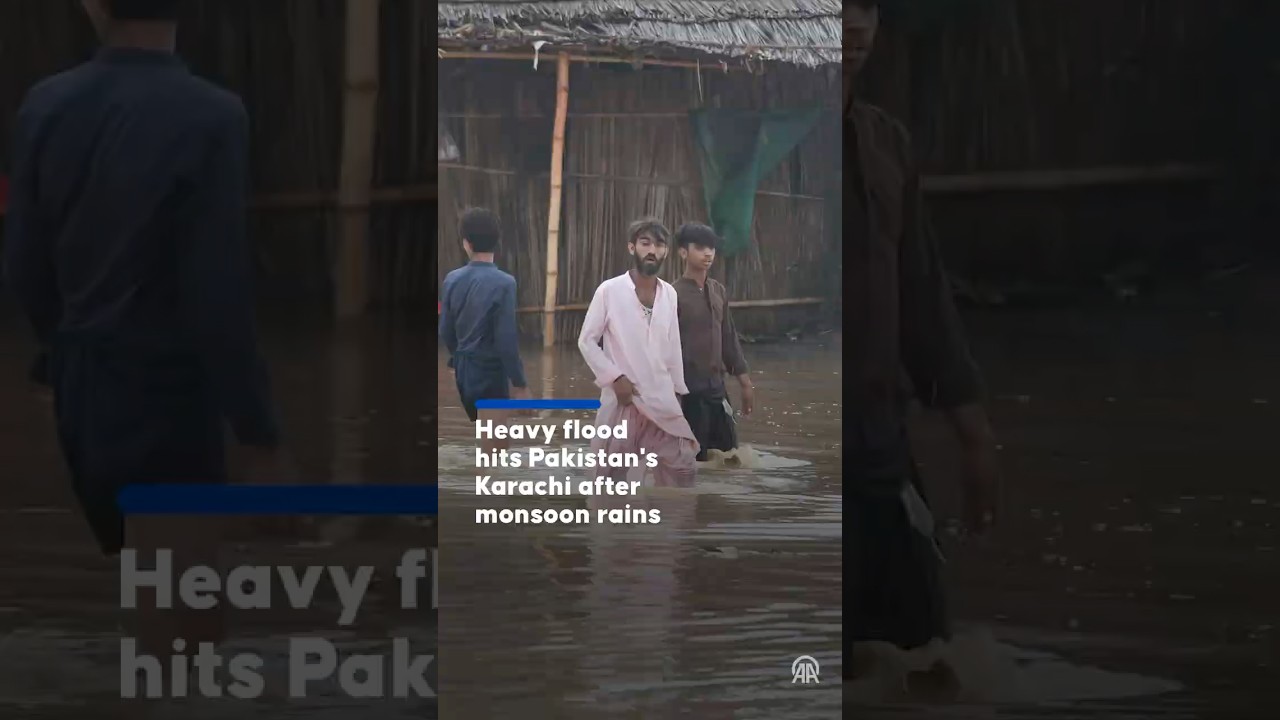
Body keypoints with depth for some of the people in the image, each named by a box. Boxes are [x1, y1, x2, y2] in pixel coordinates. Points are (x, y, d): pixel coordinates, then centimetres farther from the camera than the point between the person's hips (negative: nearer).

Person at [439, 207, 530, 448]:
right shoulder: (503, 283, -19)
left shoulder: (452, 279, -1)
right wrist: (519, 382, -10)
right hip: (490, 370, -6)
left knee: (488, 440, 24)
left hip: (463, 369, 6)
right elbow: (506, 339, -19)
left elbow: (445, 330, 7)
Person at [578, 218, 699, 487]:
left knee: (683, 465, 1)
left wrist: (677, 390, 13)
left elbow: (673, 346, 13)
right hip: (622, 400, -4)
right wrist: (614, 377, -13)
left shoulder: (669, 293, 5)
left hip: (661, 401, 4)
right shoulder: (609, 290, -7)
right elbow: (586, 341, -4)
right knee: (612, 474, 3)